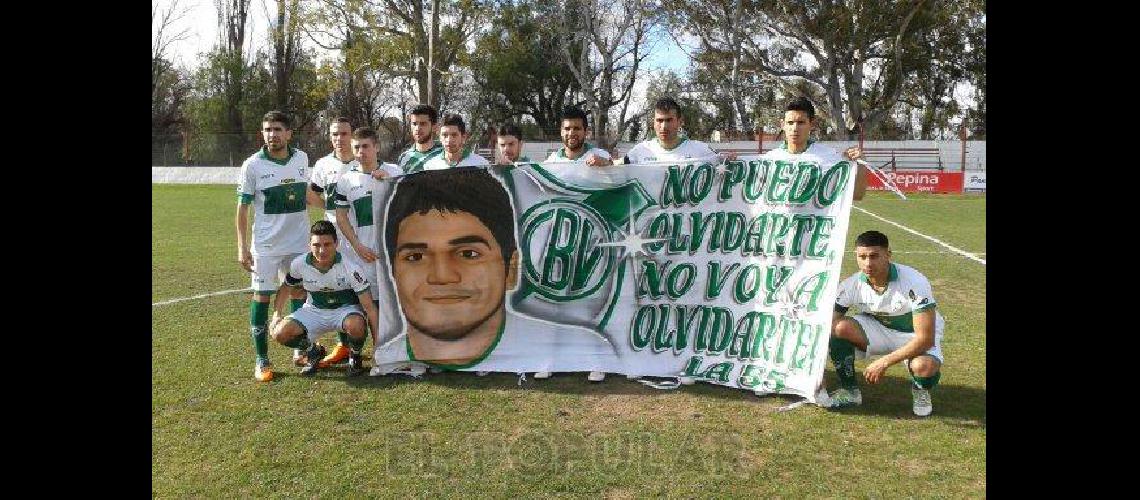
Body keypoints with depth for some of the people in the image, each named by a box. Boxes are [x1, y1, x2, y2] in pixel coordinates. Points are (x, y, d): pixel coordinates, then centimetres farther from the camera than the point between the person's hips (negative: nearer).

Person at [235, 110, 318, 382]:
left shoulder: (301, 159, 3)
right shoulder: (253, 164, -7)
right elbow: (242, 208, -5)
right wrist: (242, 247, -11)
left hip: (298, 243, 3)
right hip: (265, 245, -3)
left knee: (299, 293, 10)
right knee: (262, 296, 0)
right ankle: (261, 360, 10)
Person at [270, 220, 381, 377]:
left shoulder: (350, 268, -25)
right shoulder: (299, 264, -16)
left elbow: (369, 307, -22)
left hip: (346, 308, -3)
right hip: (314, 311, 3)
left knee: (356, 325, -39)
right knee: (281, 333, -21)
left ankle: (355, 356, -2)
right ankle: (314, 352, 12)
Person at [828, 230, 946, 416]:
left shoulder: (914, 283, -30)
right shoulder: (851, 285, -18)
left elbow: (925, 338, -30)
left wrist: (884, 363, -31)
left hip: (915, 336, -3)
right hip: (878, 329, 3)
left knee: (924, 366, -37)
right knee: (839, 327, -25)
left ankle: (921, 390, 3)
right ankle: (850, 392, -5)